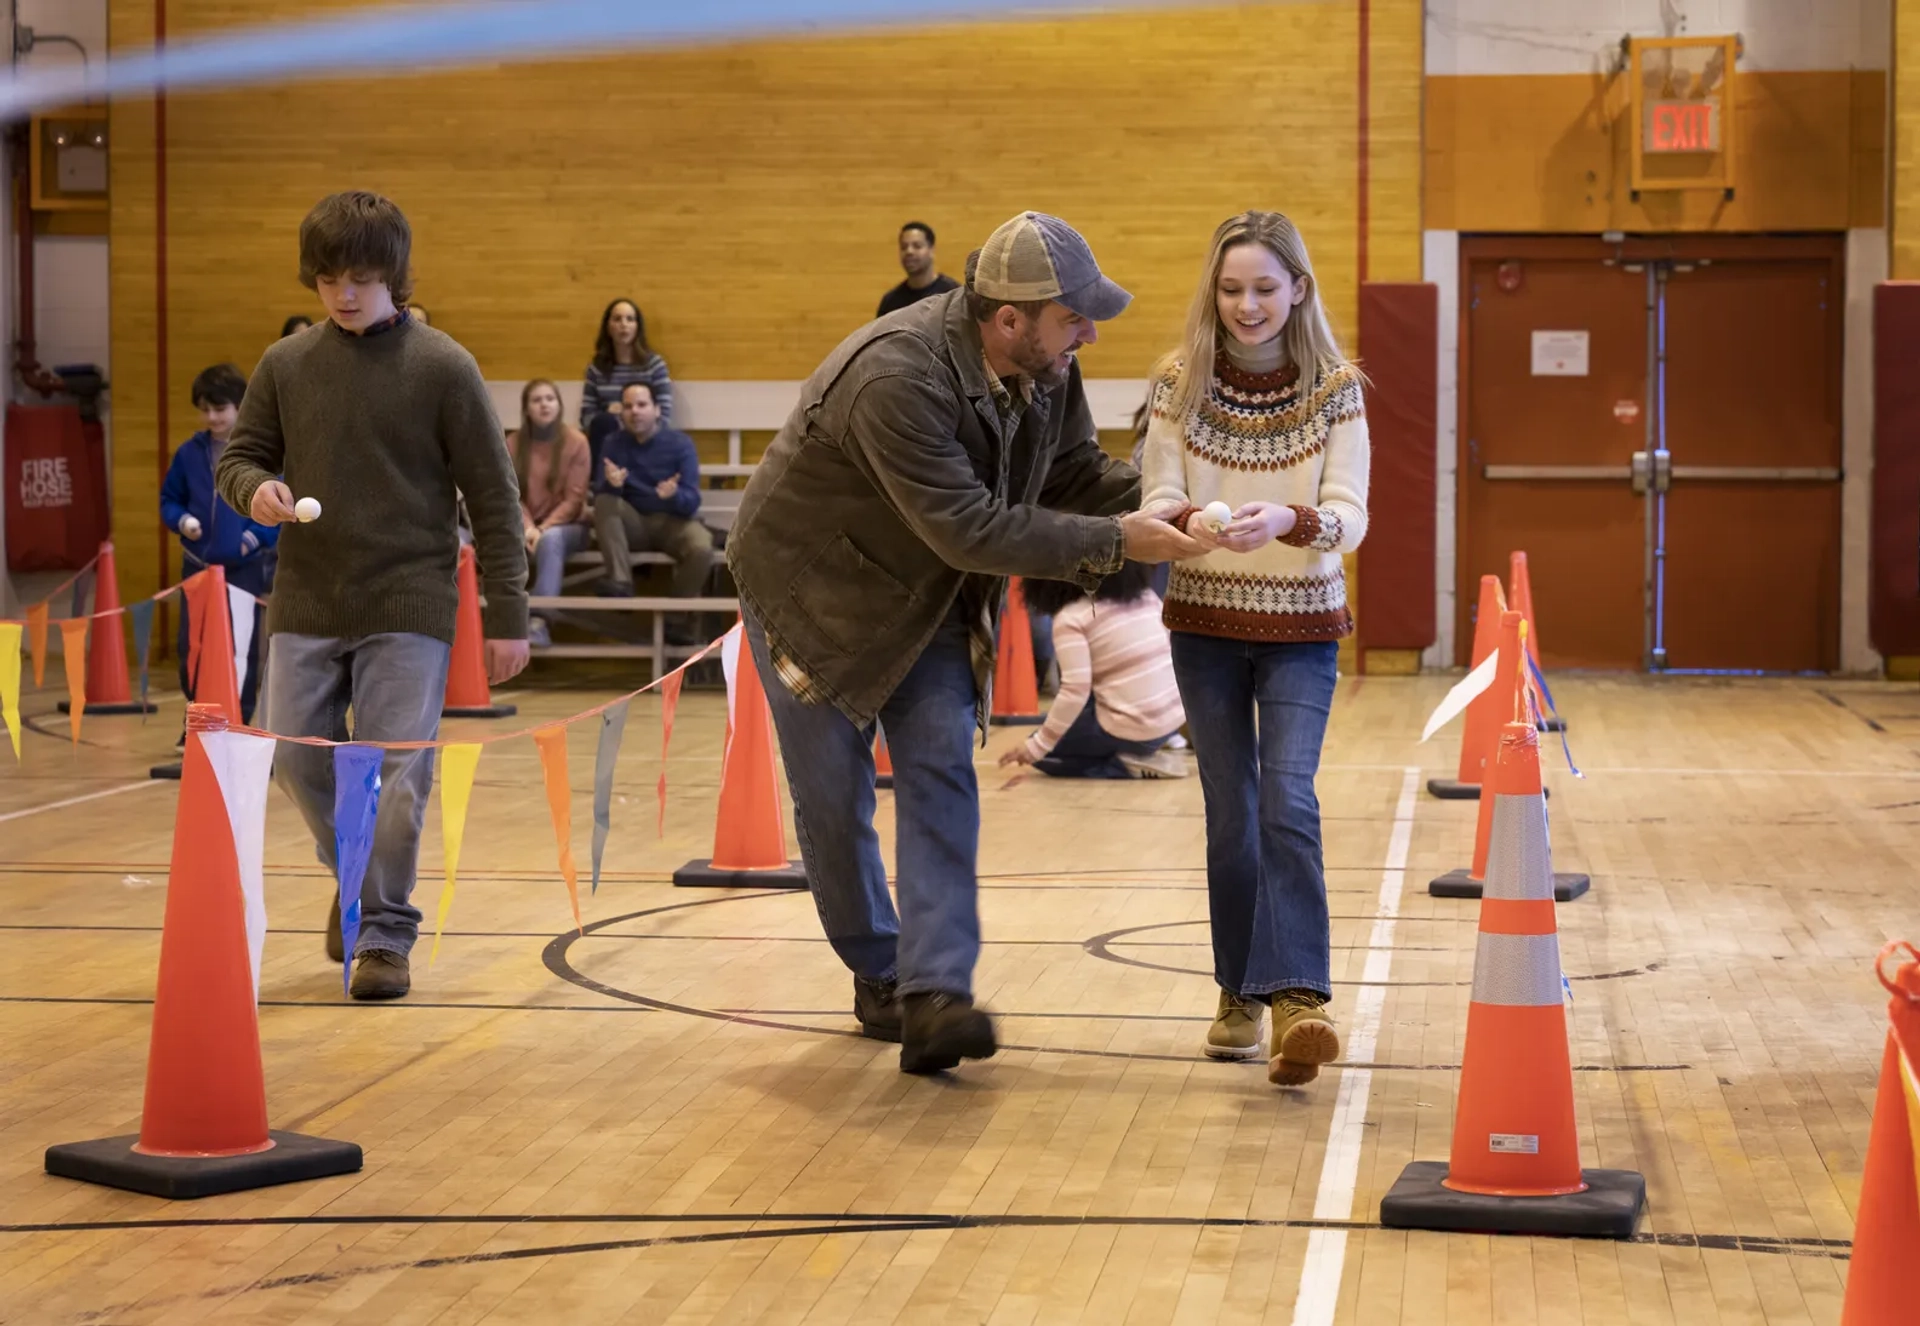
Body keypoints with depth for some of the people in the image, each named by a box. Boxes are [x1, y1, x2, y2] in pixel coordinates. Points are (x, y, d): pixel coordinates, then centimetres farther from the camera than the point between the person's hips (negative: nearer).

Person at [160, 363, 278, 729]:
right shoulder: (189, 453, 4)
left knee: (242, 649, 1)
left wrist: (257, 536, -15)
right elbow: (169, 500, 14)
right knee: (191, 647, 5)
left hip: (245, 567, -4)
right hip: (198, 565, 4)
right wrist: (182, 520, -6)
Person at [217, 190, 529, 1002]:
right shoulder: (285, 365, 4)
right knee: (295, 758, 5)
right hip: (306, 606, 3)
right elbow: (240, 456, 14)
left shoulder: (442, 369, -5)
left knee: (397, 775, -6)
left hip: (408, 607, -3)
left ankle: (384, 934, 6)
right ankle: (355, 877, 32)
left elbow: (493, 498, -2)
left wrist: (507, 615, -4)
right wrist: (256, 489, -12)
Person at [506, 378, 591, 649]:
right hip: (527, 526, 2)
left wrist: (544, 529, -19)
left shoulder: (575, 441, -4)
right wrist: (529, 528, -18)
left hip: (567, 525, -2)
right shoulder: (513, 443, 3)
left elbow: (574, 498, -8)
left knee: (551, 539, -39)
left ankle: (539, 621, -48)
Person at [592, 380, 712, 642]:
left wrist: (674, 495, -37)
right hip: (633, 523, 2)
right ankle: (621, 582, -36)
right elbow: (600, 494, -8)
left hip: (673, 522, -2)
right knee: (604, 503, -28)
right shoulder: (614, 443, 2)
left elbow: (692, 502, -13)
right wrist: (612, 483, -33)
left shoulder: (680, 443, -5)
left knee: (702, 549, -33)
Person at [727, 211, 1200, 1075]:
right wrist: (1114, 542, -37)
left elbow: (1080, 472, 1)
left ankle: (934, 993, -18)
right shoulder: (896, 378, -37)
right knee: (832, 798, 3)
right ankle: (878, 973, 23)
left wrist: (1160, 508, -19)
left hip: (926, 601, 6)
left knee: (942, 773, -10)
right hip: (814, 590, -6)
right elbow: (970, 528, -38)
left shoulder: (1046, 370, -12)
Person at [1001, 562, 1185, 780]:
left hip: (1132, 730, -8)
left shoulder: (1071, 617, -11)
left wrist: (1038, 745, -9)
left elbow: (1076, 690, -17)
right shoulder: (1146, 595, 7)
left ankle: (1127, 765, -3)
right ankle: (1145, 751, 14)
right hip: (1175, 719, 8)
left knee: (1038, 753, 13)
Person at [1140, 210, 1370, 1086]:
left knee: (1287, 801, -16)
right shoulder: (1181, 384, -3)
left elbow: (1349, 519, -13)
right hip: (1206, 623, 2)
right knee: (1230, 813, 7)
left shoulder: (1335, 391, -6)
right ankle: (1240, 993, 20)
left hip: (1300, 626, -2)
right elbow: (1155, 504, -7)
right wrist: (1186, 522, -31)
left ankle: (1295, 1000, -23)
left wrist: (1287, 520, -35)